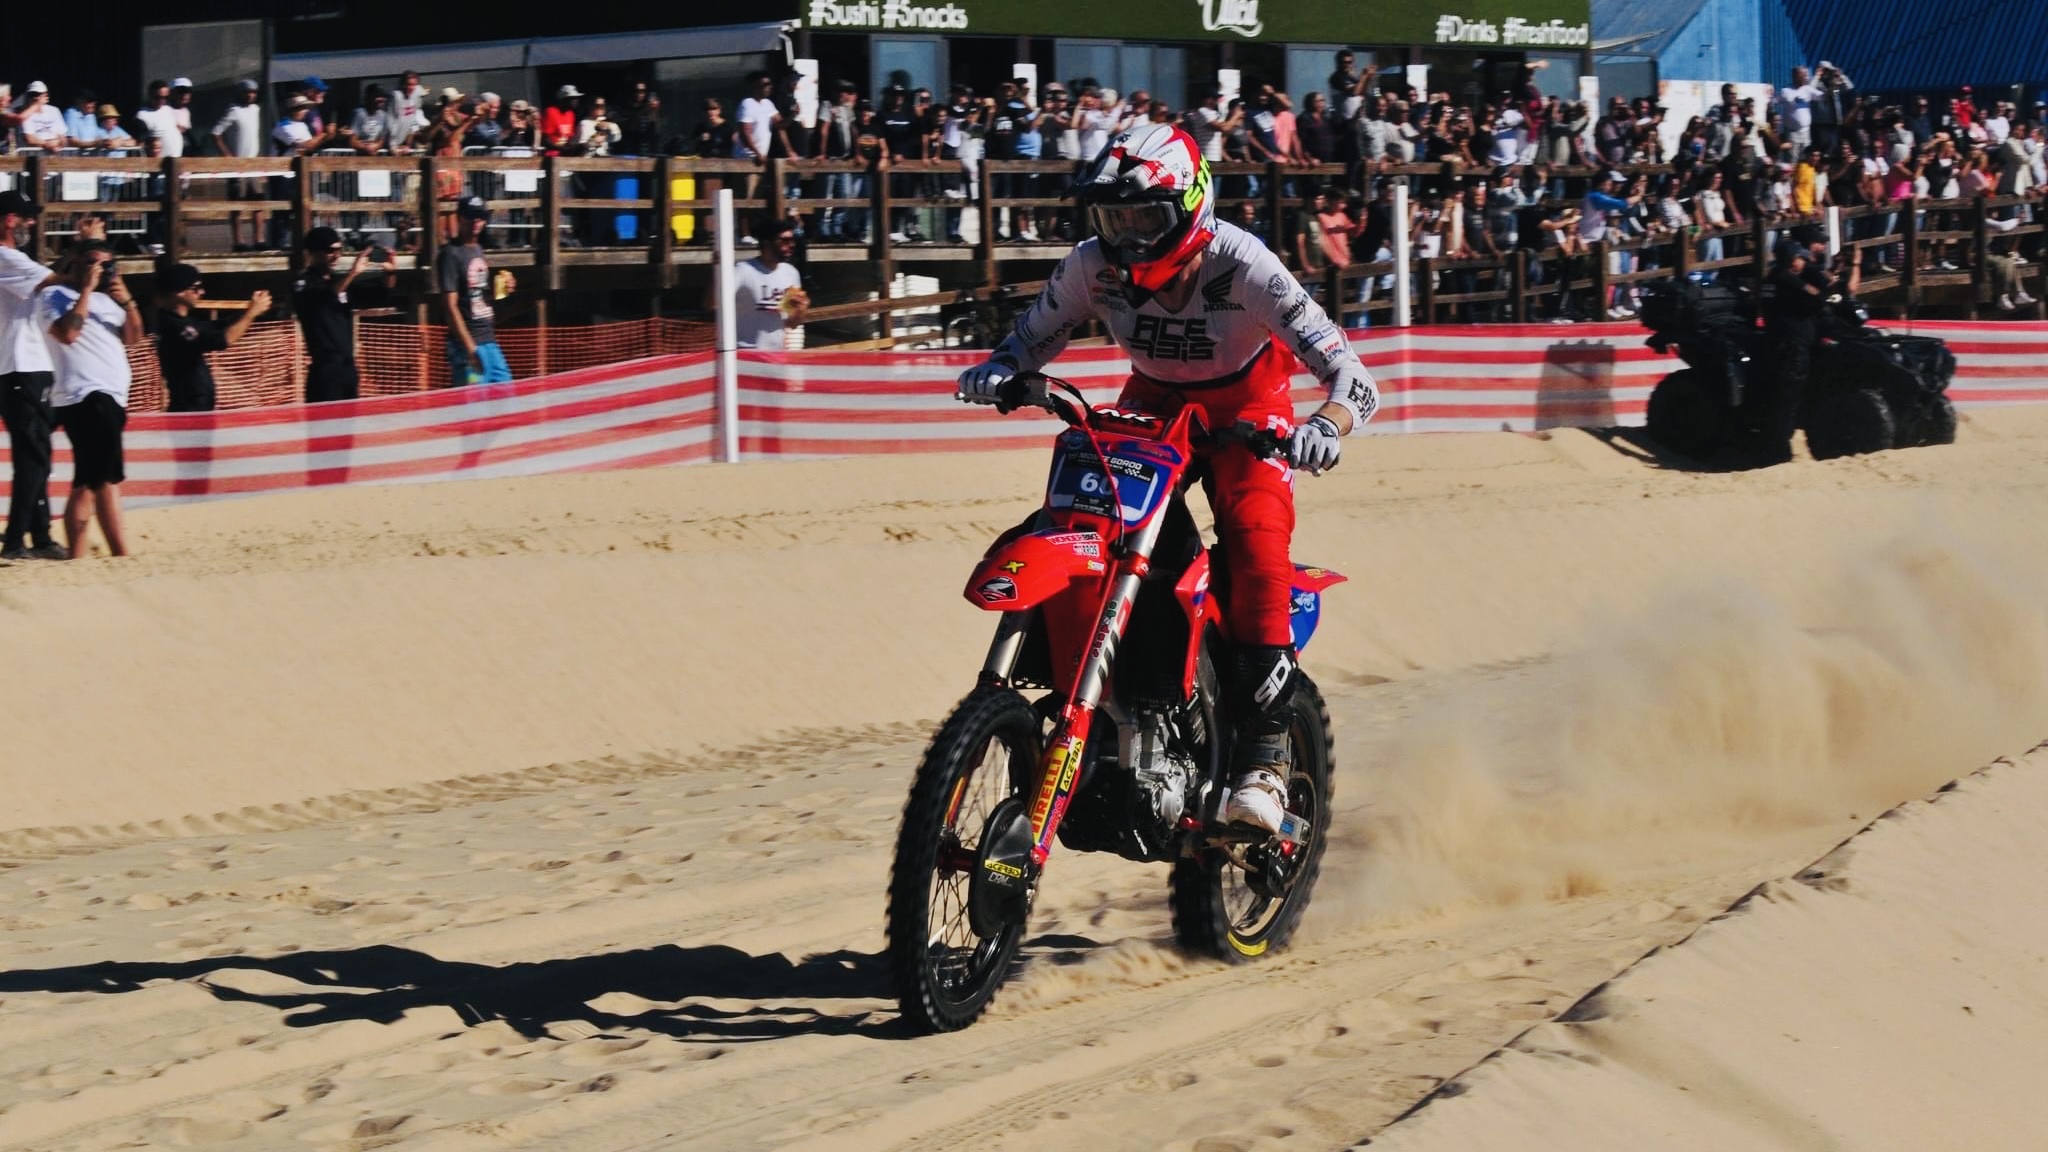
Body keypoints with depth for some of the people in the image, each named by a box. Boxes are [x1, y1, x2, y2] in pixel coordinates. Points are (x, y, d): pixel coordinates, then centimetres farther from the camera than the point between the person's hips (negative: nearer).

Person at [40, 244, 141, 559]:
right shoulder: (53, 295, -3)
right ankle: (121, 555, -20)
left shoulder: (105, 299, 20)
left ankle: (76, 556, 6)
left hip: (110, 397, 9)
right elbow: (67, 333, -19)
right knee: (107, 479, -15)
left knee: (87, 483, 6)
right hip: (84, 397, -9)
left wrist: (127, 302, 0)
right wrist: (86, 290, -14)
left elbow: (133, 337, 16)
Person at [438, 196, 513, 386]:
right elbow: (451, 305, -15)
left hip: (489, 341, 9)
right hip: (468, 343, -9)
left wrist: (501, 289, 3)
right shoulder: (452, 255, -10)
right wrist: (469, 348, -19)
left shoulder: (479, 251, 14)